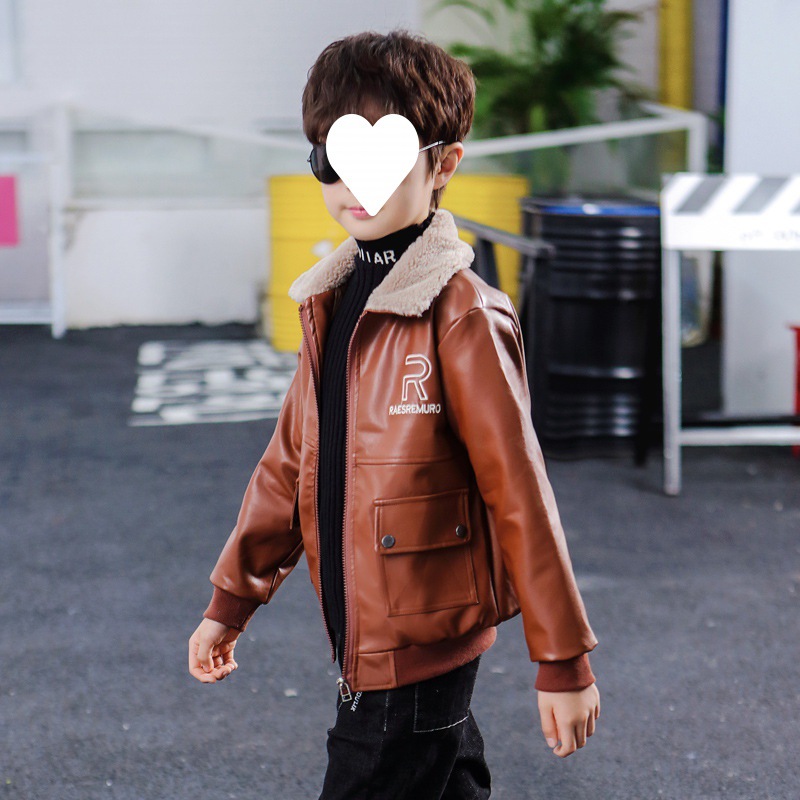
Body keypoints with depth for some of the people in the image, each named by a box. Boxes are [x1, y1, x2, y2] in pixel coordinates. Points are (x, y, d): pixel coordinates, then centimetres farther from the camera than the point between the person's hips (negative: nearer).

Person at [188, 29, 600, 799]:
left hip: (420, 650, -7)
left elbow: (519, 493, -15)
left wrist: (563, 660, -11)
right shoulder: (329, 300, 6)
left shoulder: (461, 316, -18)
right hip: (361, 636, 7)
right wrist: (230, 602, 16)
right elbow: (290, 461, 13)